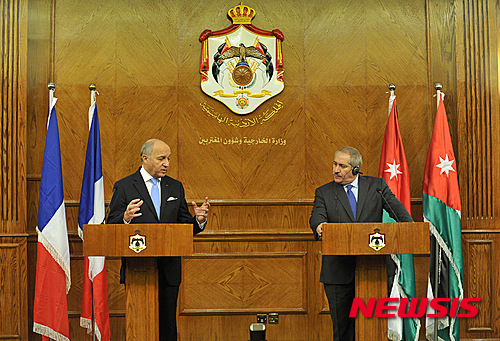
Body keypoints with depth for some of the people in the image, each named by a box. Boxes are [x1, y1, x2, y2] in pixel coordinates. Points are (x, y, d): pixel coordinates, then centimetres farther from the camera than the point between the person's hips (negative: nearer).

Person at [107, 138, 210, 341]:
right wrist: (125, 218, -25)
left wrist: (198, 220, -9)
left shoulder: (175, 187, 12)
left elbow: (185, 228, 13)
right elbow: (111, 228, -4)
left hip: (169, 270, 3)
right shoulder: (124, 187, 0)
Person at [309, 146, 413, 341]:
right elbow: (317, 217, -7)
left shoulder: (376, 186, 9)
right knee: (342, 325, 4)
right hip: (338, 271, 0)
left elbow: (397, 209, 0)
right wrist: (320, 225, -31)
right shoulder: (324, 192, 9)